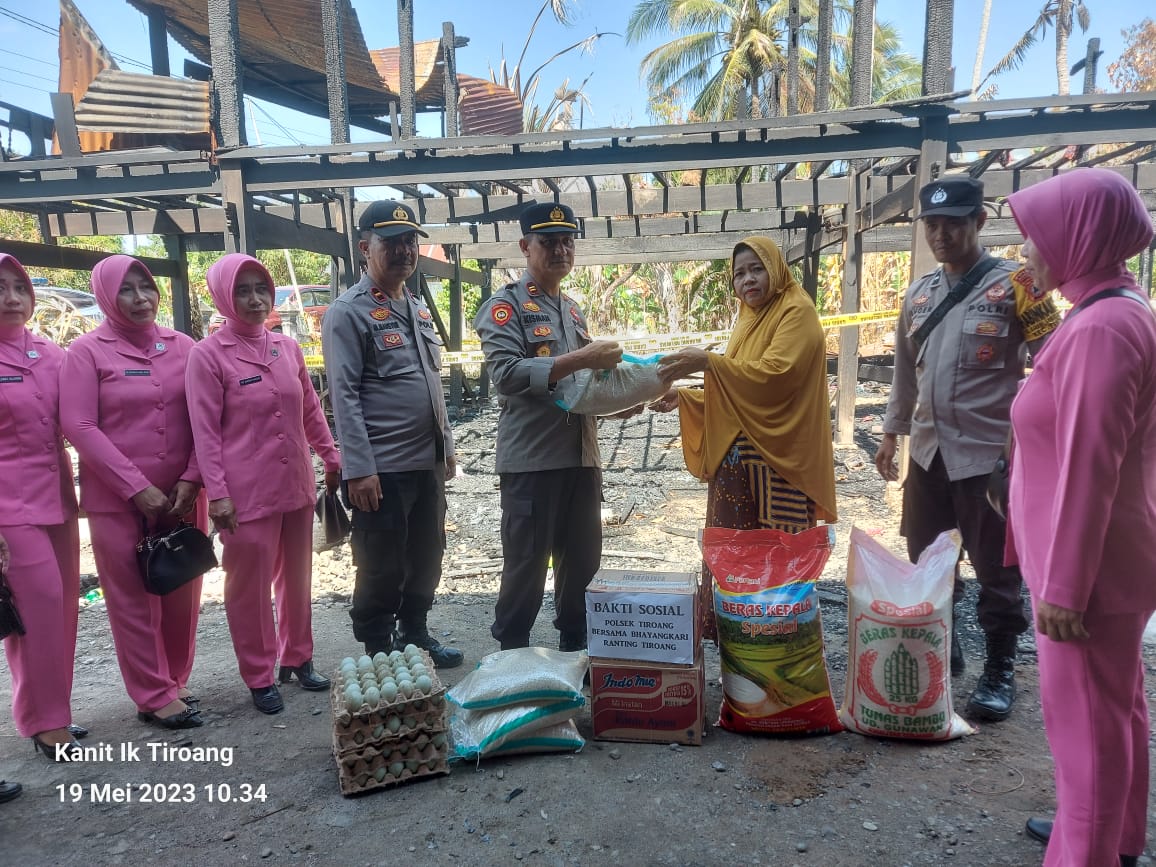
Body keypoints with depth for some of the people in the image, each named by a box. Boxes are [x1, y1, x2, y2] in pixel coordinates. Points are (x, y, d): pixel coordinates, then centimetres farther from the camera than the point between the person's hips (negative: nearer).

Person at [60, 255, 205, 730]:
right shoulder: (87, 351, -3)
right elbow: (79, 426, -9)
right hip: (117, 499, -3)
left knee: (182, 594, 9)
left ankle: (174, 681, 27)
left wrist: (190, 479, -7)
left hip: (181, 495, 3)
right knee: (133, 598, 5)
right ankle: (154, 697, 17)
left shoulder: (182, 346, 6)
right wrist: (137, 488, -13)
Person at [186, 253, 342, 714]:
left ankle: (297, 657, 33)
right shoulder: (208, 355, -7)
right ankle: (259, 677, 21)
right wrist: (217, 493, -13)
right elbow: (205, 431, -9)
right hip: (247, 493, -5)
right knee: (249, 585, 6)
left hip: (296, 485, 5)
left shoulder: (288, 347, 7)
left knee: (297, 577, 16)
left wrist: (331, 457, 14)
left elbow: (311, 410, 14)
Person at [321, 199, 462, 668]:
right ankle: (379, 656, 21)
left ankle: (415, 635, 35)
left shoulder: (419, 309, 14)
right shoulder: (348, 313, -9)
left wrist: (446, 445, 17)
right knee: (382, 570, 5)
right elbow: (345, 396, -15)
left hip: (428, 463, 8)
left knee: (426, 559, 17)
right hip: (382, 469, -7)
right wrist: (359, 470, -20)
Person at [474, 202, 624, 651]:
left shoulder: (573, 309, 18)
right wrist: (580, 360, -25)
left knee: (584, 559, 14)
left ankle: (576, 648, 31)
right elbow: (507, 374, -19)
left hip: (581, 455, 7)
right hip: (531, 459, -7)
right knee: (526, 565, 3)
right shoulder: (505, 306, -4)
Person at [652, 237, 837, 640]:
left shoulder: (796, 312, -6)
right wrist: (684, 397, 8)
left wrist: (708, 362, -28)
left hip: (780, 457, -8)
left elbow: (775, 373, -22)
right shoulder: (750, 319, 18)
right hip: (740, 457, 8)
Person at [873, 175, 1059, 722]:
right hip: (928, 451, 6)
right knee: (925, 560, 14)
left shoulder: (1013, 285, -7)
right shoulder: (918, 294, 9)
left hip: (990, 453, -5)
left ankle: (1000, 669, 22)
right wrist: (891, 434, 16)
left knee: (996, 568, 6)